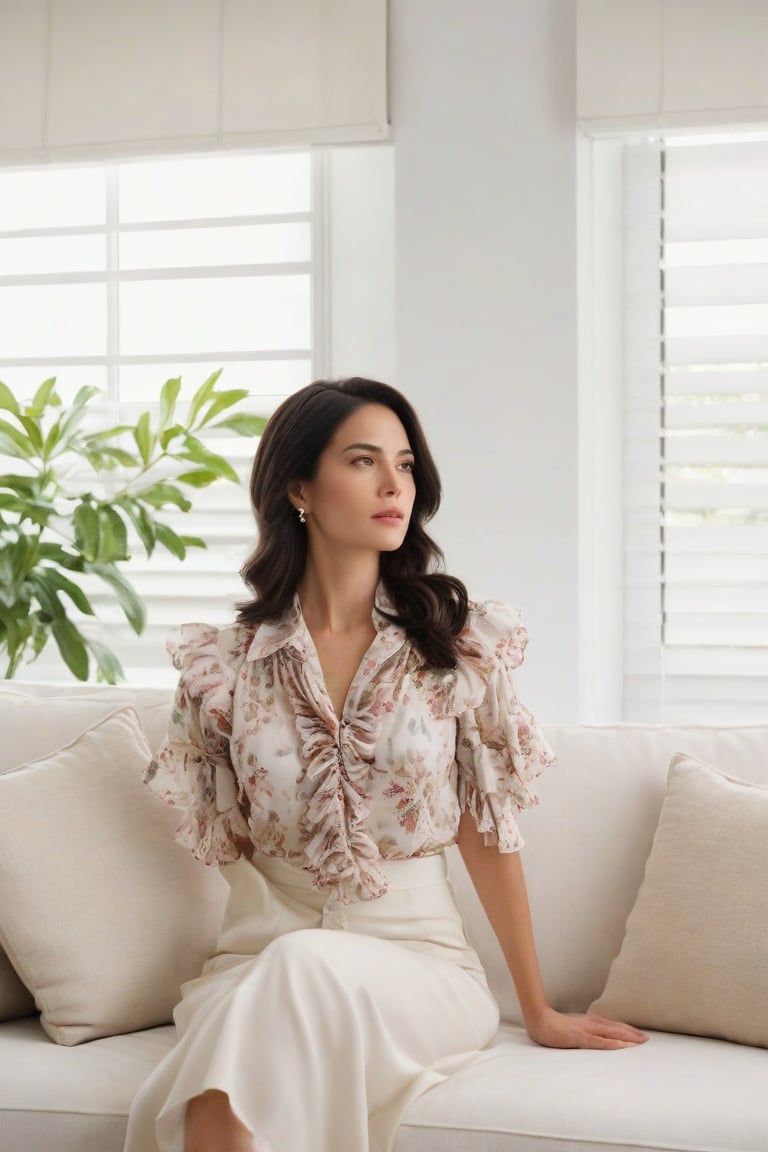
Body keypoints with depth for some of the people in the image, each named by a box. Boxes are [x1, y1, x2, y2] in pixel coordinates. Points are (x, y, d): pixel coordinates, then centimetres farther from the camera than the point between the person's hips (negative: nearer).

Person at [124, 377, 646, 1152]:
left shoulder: (460, 645, 1)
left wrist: (540, 1014, 8)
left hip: (417, 956, 0)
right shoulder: (225, 665, 3)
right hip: (261, 956, 0)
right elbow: (223, 841, 10)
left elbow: (487, 833, 5)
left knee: (310, 966, -35)